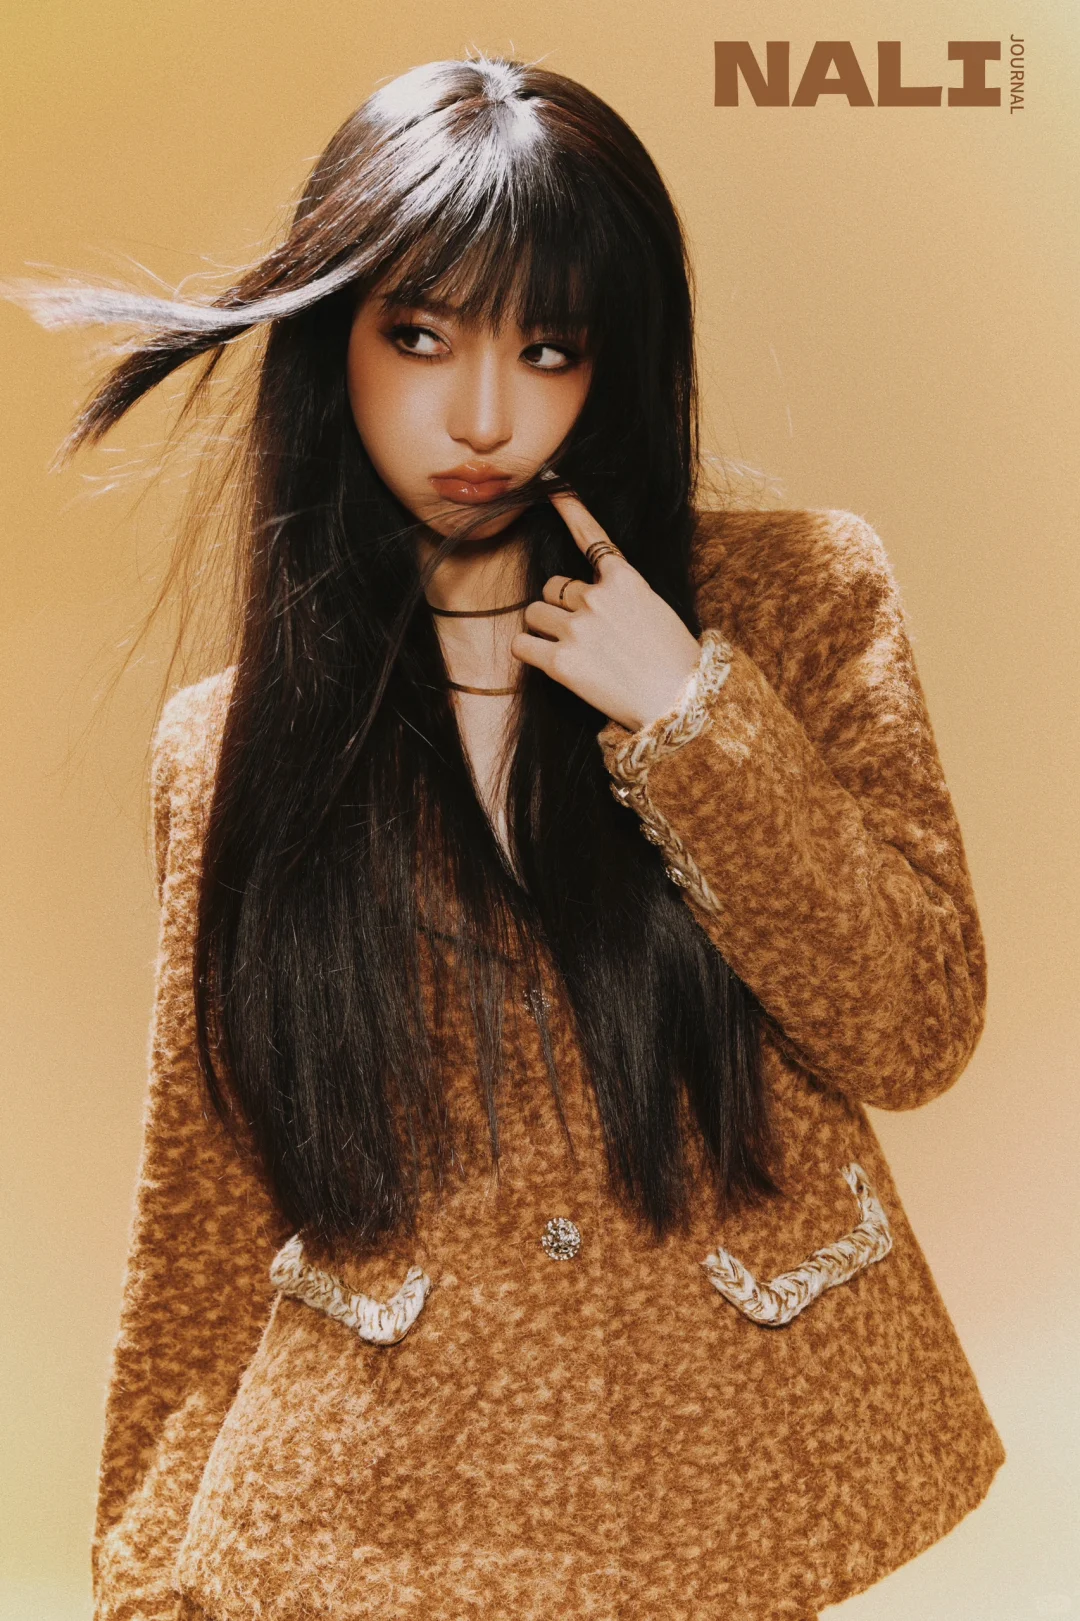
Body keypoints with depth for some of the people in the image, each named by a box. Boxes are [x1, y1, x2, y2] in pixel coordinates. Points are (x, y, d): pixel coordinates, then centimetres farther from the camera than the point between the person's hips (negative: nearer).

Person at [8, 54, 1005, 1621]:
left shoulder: (796, 595, -3)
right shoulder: (229, 742, 0)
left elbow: (918, 1031, -8)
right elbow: (205, 1213, 3)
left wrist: (693, 716, -17)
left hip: (741, 1483, 1)